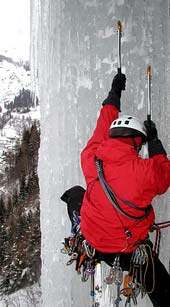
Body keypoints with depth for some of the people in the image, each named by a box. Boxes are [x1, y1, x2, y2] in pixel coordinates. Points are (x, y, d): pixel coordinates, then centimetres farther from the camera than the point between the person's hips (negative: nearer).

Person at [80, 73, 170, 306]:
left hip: (92, 243, 4)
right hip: (129, 252, -3)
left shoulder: (90, 157, -14)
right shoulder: (146, 171, -26)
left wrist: (114, 92, 19)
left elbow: (103, 127, 5)